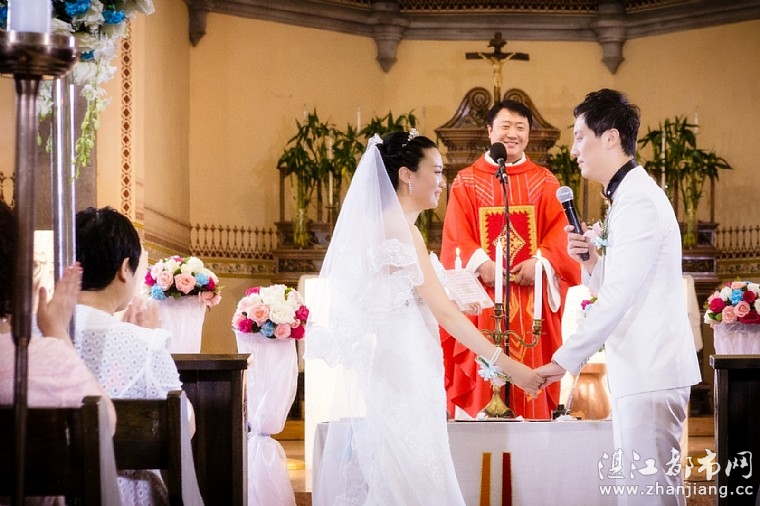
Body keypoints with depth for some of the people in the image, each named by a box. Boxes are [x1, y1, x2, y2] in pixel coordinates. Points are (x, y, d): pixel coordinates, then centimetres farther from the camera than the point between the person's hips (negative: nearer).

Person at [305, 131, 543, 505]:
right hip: (399, 377, -9)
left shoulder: (383, 224, 14)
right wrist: (505, 364, -17)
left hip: (388, 375, 9)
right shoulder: (400, 230, -13)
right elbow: (442, 311, -17)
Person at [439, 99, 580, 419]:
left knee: (530, 368, -1)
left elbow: (558, 233, 3)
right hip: (483, 295, -1)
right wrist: (481, 264, -16)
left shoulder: (544, 182, 13)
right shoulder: (466, 182, 9)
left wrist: (540, 262, -15)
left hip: (532, 296, 1)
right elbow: (456, 237, 2)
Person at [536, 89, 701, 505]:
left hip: (651, 372, -10)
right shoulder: (626, 196, 18)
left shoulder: (639, 200, -15)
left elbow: (618, 296, -20)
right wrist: (592, 262, 1)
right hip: (635, 370, 10)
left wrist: (565, 360, -18)